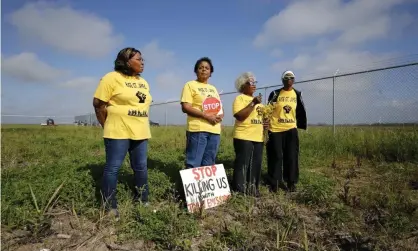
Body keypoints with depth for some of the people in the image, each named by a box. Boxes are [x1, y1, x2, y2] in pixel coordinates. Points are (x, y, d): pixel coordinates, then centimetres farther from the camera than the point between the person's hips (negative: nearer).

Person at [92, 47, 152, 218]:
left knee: (141, 167, 11)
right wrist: (108, 126, -1)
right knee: (113, 168, 0)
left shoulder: (143, 82, 15)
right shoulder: (112, 78, -6)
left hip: (141, 133, 7)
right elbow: (98, 103, -7)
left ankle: (142, 200, 25)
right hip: (118, 132, -7)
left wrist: (140, 125, 15)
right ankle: (110, 206, 11)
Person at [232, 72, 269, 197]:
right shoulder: (239, 98, -5)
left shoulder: (257, 100, 20)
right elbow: (240, 116, -19)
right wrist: (253, 103, -20)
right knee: (242, 165, -3)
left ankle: (253, 189, 21)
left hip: (258, 138, 8)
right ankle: (239, 191, 6)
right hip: (244, 137, -8)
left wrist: (264, 123, 8)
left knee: (256, 165, 10)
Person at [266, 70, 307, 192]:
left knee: (291, 156, 4)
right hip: (276, 129, -3)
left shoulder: (297, 94, 8)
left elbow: (301, 111, 16)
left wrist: (303, 125, 14)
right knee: (276, 156, 2)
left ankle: (291, 182, 15)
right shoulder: (275, 93, -2)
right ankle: (275, 182, 14)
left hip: (291, 129, 3)